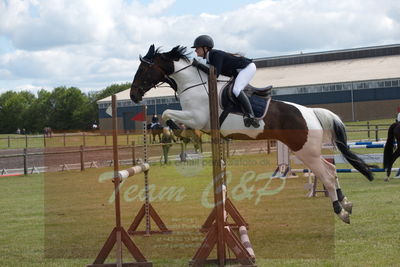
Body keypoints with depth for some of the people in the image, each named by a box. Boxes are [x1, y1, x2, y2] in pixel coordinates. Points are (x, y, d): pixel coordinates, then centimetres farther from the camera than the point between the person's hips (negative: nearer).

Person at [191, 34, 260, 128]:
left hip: (248, 67, -11)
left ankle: (251, 115, -31)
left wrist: (198, 65, -28)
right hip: (239, 71, 11)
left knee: (236, 90, -28)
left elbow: (215, 74, -32)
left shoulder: (216, 55, -23)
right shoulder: (209, 59, 8)